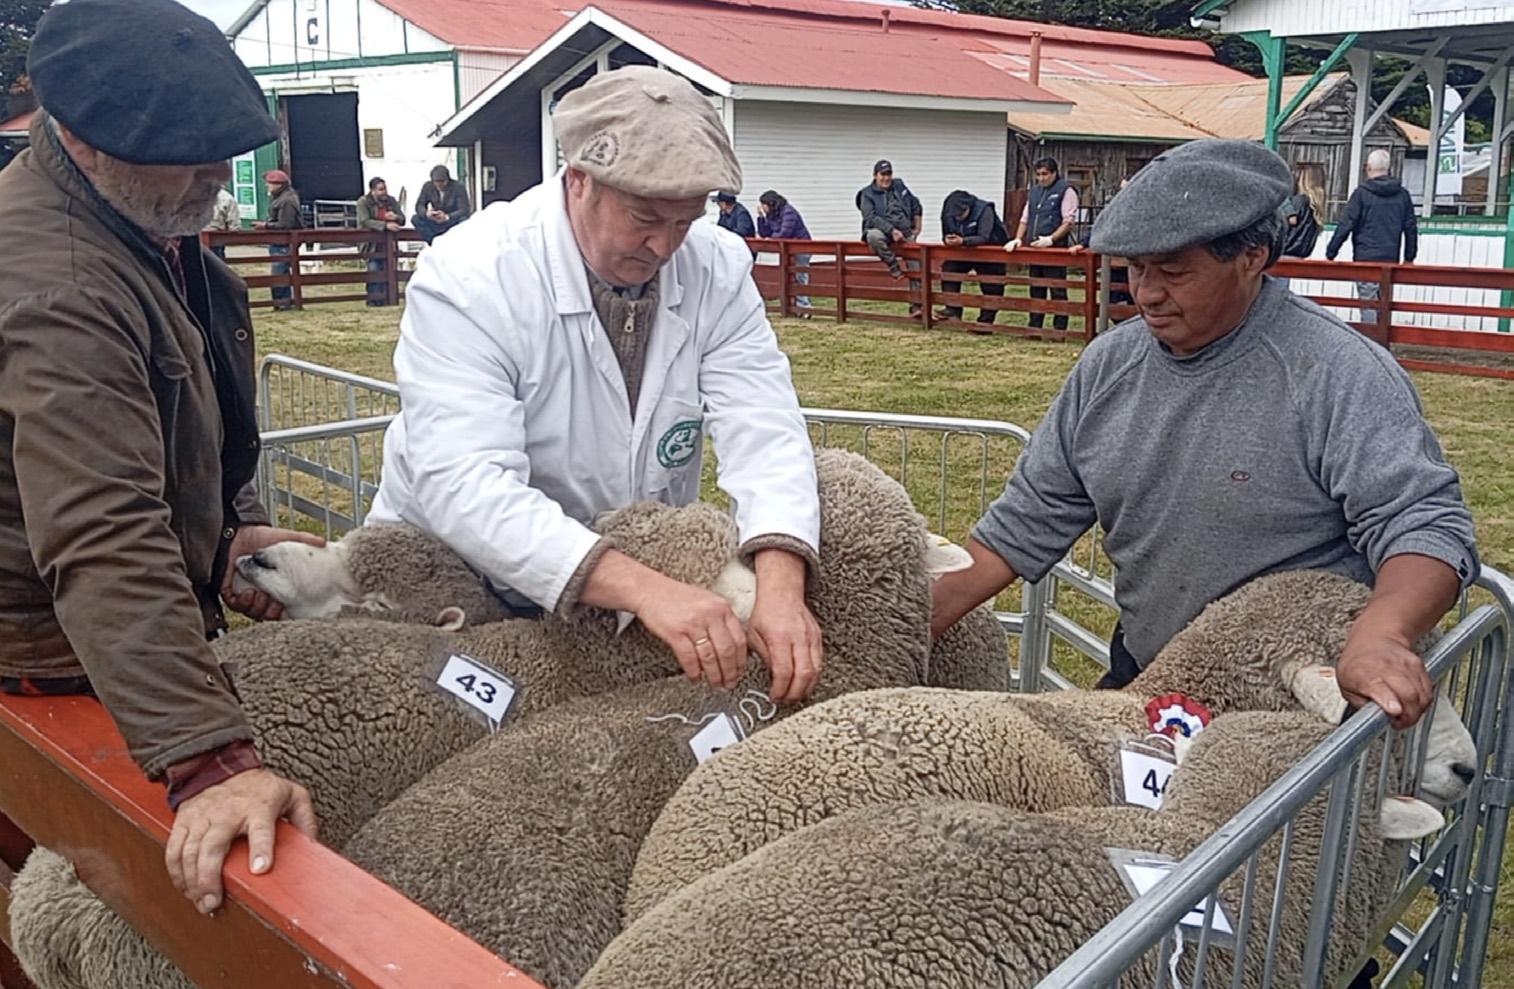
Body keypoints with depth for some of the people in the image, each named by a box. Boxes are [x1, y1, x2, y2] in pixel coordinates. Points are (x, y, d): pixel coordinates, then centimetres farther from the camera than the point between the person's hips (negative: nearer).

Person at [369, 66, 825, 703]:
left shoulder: (717, 269, -7)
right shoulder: (468, 278, -21)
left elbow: (762, 429, -15)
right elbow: (464, 485, -32)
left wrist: (780, 582, -35)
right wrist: (642, 587, -44)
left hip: (653, 572, 3)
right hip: (459, 588, -3)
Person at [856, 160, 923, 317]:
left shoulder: (899, 186, 11)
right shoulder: (867, 194, -4)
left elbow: (915, 205, 25)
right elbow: (871, 218, -17)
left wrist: (917, 226, 18)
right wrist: (892, 230, -26)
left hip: (905, 233, 4)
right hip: (882, 231, -4)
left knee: (916, 267, -5)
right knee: (874, 236, -41)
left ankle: (916, 305, 1)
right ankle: (894, 268, -26)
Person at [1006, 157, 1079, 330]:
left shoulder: (1066, 191, -4)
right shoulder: (1035, 191, 18)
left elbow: (1069, 221, -11)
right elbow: (1025, 218, 21)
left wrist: (1050, 239, -21)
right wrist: (1018, 239, 7)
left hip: (1055, 248, -7)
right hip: (1034, 248, 7)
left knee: (1057, 290, -4)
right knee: (1036, 289, 11)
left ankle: (1059, 328, -1)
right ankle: (1034, 327, 17)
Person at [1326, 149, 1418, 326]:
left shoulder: (1362, 193, -5)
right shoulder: (1402, 195, 9)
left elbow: (1346, 225, -7)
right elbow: (1411, 228, 12)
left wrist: (1330, 253, -1)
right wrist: (1409, 258, 20)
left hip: (1365, 259, -4)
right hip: (1391, 259, 4)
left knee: (1368, 304, -4)